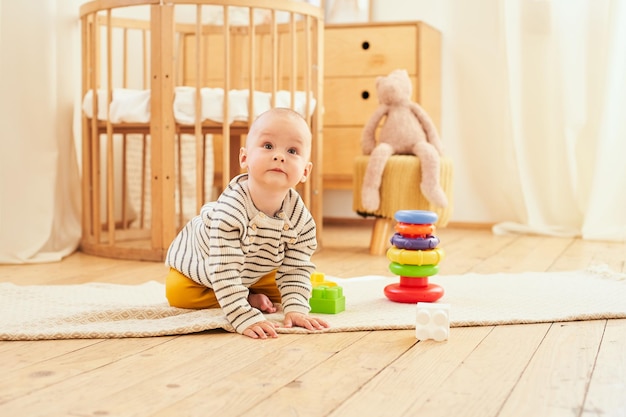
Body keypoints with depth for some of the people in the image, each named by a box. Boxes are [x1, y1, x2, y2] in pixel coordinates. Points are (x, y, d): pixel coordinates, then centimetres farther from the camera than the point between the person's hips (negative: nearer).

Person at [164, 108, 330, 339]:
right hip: (196, 256, -3)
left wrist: (295, 309, -37)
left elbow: (295, 270, -22)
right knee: (177, 295, -14)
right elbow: (224, 272, -46)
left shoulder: (302, 220, -30)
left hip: (255, 272, 4)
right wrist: (244, 316, -51)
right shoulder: (230, 209, -47)